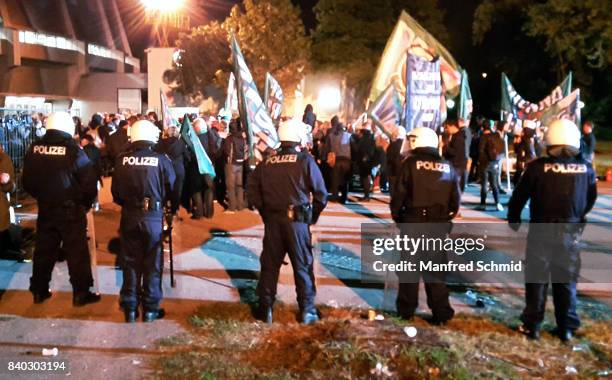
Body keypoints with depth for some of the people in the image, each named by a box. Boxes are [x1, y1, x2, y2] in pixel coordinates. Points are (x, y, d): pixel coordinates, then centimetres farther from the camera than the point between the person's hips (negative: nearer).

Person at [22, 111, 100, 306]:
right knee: (77, 252, 4)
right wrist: (86, 203, 2)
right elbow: (89, 182, -15)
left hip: (45, 208, 5)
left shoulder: (34, 149, -2)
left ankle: (39, 291, 26)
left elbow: (27, 182, 6)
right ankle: (81, 293, 10)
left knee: (44, 250, 16)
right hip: (71, 210, -5)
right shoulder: (73, 149, -16)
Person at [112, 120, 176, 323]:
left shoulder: (122, 159, -6)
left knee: (131, 262, 12)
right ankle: (150, 308, 15)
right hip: (153, 216, -2)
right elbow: (171, 189, -6)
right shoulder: (161, 159, -12)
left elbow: (115, 191, 1)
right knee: (152, 263, 9)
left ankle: (129, 308, 19)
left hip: (129, 216, 2)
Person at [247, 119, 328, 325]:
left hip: (272, 219, 3)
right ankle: (307, 310, 16)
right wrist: (313, 216, 5)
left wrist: (265, 212, 10)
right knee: (302, 265, 8)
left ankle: (265, 308, 18)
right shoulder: (305, 161, -6)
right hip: (297, 220, -2)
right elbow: (321, 194, -8)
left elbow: (253, 190, 2)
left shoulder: (266, 162, 2)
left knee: (270, 265, 12)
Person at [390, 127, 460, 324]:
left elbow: (399, 194, -9)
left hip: (413, 221, -3)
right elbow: (456, 198, 8)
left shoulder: (410, 162, -6)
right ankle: (441, 311, 12)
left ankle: (406, 310, 17)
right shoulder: (447, 166, 6)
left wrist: (396, 215, 5)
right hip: (439, 223, 3)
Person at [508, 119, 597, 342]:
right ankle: (567, 328, 21)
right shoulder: (586, 168, -4)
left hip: (541, 231, -2)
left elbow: (519, 197, -7)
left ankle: (532, 325, 14)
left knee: (537, 279, 9)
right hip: (571, 233, 3)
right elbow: (591, 199, 11)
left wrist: (513, 220, 10)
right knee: (566, 281, 14)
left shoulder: (537, 167, -14)